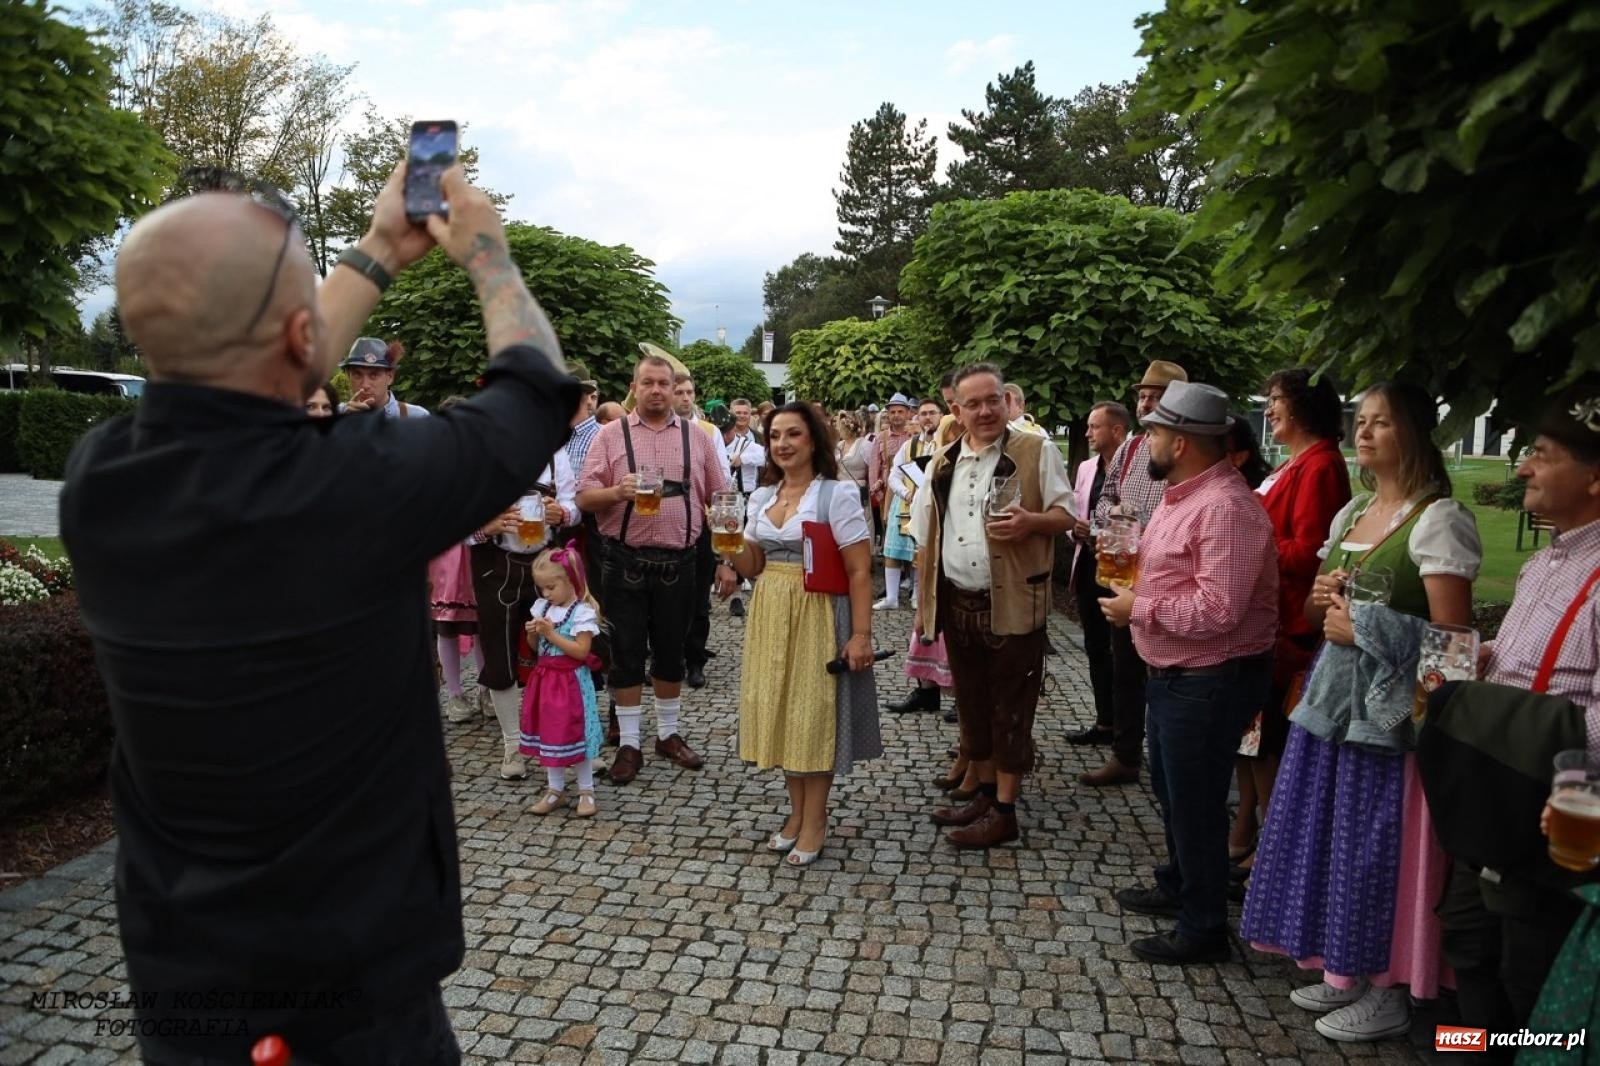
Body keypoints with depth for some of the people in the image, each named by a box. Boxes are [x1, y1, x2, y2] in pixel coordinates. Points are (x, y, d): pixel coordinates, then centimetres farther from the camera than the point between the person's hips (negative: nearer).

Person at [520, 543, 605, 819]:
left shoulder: (583, 612, -15)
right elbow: (535, 648, 13)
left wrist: (551, 633, -22)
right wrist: (532, 633, -8)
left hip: (571, 681, -7)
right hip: (545, 679, 7)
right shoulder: (541, 607, 6)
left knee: (575, 735, 1)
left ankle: (586, 791, 16)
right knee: (547, 734, 12)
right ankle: (555, 790, 25)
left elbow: (581, 651, -20)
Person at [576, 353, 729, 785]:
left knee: (671, 651, 12)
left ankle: (668, 734, 28)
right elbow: (585, 498, -3)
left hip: (677, 562, 2)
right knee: (627, 652, 6)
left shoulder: (696, 437, 6)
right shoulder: (611, 435, 1)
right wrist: (617, 492, -24)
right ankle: (628, 744, 17)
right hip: (625, 561, -1)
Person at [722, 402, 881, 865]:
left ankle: (815, 820, 19)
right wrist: (729, 544, -6)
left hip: (816, 616, -6)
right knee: (780, 711, 11)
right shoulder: (762, 496, 9)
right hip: (769, 616, 6)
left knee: (814, 714, 3)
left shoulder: (837, 495, -11)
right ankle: (797, 812, 27)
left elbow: (859, 571, -13)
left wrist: (861, 634, -18)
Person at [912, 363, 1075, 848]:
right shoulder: (943, 463, 9)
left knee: (1010, 708, 5)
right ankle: (985, 793, 33)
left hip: (1013, 604, -5)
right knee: (972, 702, 17)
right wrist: (923, 603, 10)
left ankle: (1004, 811, 16)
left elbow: (1067, 514, -4)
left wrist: (1030, 522, -25)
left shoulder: (1036, 451, -5)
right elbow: (927, 540, 12)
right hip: (956, 603, 6)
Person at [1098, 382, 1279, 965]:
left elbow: (1217, 609, -31)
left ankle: (1203, 928, 22)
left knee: (1195, 804, 4)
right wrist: (1130, 566, 4)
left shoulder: (1225, 507, -25)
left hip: (1209, 681, -11)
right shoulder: (1181, 494, 8)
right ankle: (1177, 885, 45)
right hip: (1173, 673, 11)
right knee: (1169, 787, 25)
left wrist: (1138, 608, -21)